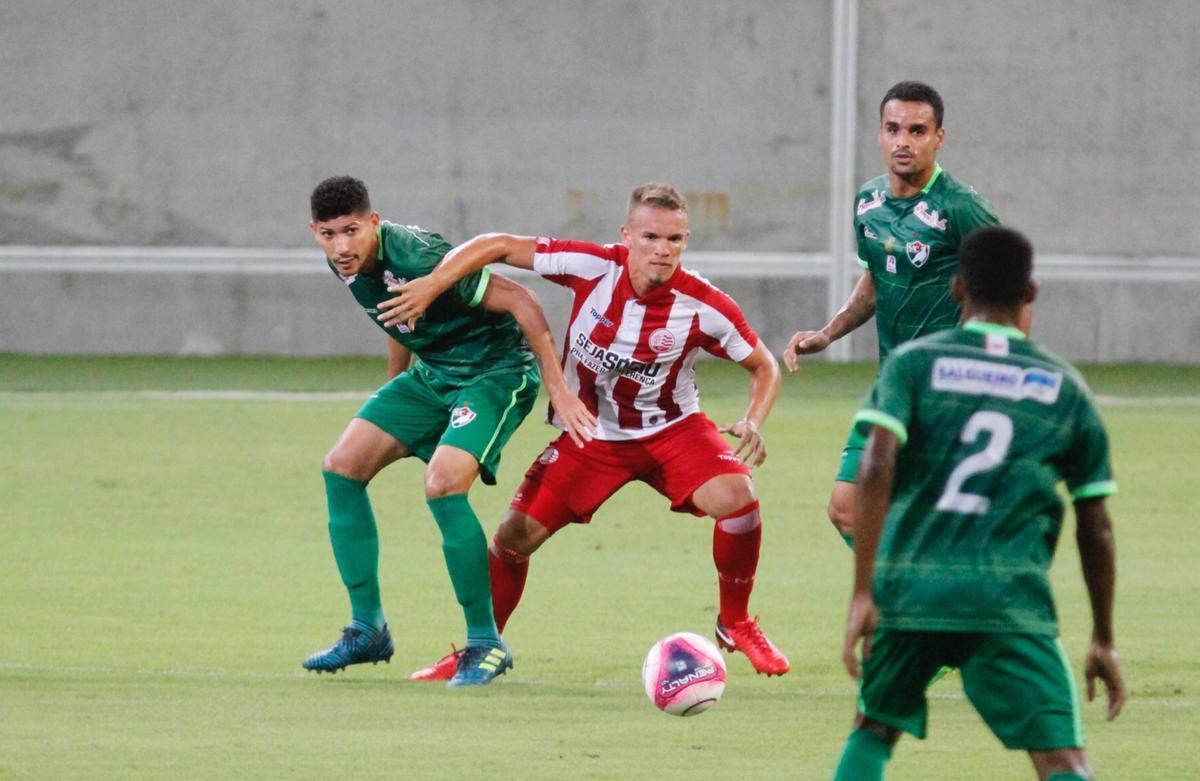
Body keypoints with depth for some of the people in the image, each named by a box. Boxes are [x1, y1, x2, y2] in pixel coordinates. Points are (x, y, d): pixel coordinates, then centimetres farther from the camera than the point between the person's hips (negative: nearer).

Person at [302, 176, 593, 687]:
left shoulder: (417, 257, -29)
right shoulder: (348, 265, -4)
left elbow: (518, 301, -25)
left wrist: (557, 389, -27)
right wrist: (394, 388, 24)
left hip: (496, 372, -9)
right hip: (433, 372, 9)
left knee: (442, 483, -27)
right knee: (343, 465, -2)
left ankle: (486, 643, -12)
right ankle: (367, 630, 7)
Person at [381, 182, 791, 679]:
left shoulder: (704, 306, -20)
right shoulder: (593, 267, -20)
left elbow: (764, 366, -5)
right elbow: (497, 246, -12)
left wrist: (753, 423, -23)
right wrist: (431, 285, -22)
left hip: (672, 429, -1)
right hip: (589, 434, 1)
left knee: (737, 495, -26)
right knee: (516, 534, -7)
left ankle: (736, 624, -2)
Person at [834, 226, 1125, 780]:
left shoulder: (914, 363, 7)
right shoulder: (1065, 389, 12)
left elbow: (875, 470, -9)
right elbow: (1094, 529, 13)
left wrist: (863, 593, -10)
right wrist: (1104, 641, 22)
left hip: (909, 589, 1)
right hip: (1010, 601, -1)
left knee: (873, 730, 24)